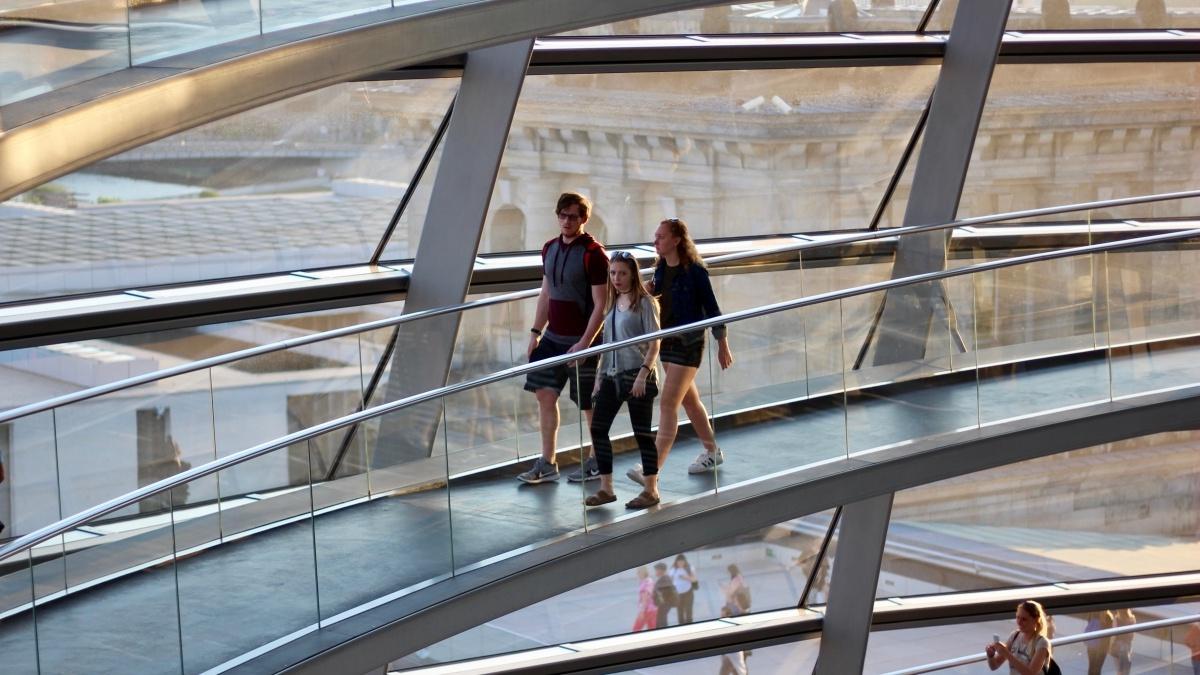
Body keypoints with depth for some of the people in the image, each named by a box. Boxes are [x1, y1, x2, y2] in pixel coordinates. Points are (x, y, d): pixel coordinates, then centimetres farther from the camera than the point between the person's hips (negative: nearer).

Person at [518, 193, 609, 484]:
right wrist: (535, 333, 12)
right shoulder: (550, 249, 8)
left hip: (581, 341, -7)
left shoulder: (593, 253, -14)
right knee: (545, 394, 5)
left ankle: (597, 461, 19)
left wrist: (584, 343, -21)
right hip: (553, 337, 7)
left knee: (589, 404, 4)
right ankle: (547, 463, 11)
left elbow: (600, 305, -16)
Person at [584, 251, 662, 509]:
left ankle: (651, 490, 7)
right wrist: (599, 376, 13)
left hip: (636, 376, -7)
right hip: (612, 376, 7)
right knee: (598, 429, 3)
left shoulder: (644, 302, -7)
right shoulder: (612, 304, 12)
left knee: (642, 433, -1)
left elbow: (654, 343, -11)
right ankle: (606, 488, 11)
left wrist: (643, 374, -20)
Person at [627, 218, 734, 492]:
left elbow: (711, 308, -9)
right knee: (689, 400, 20)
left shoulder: (694, 271, -15)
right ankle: (712, 452, 38)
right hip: (666, 342, 8)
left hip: (688, 344, -8)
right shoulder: (661, 269, 5)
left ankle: (653, 470, -17)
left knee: (668, 403, -13)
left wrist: (722, 344, -4)